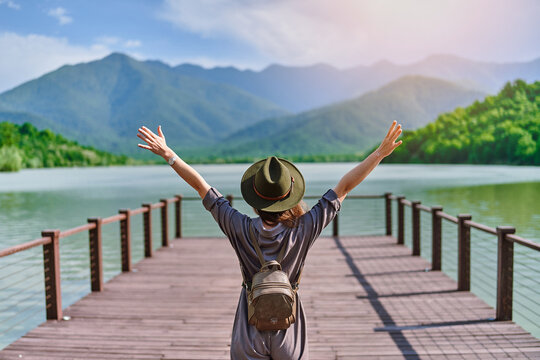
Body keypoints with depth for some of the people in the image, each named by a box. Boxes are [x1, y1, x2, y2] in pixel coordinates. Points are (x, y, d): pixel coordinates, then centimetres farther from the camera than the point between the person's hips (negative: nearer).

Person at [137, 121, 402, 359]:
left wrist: (168, 154, 1)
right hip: (290, 337, 0)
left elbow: (200, 186, -8)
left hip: (249, 338, 0)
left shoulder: (241, 230, -16)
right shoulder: (303, 231, -16)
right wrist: (380, 153, -7)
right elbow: (343, 187, -13)